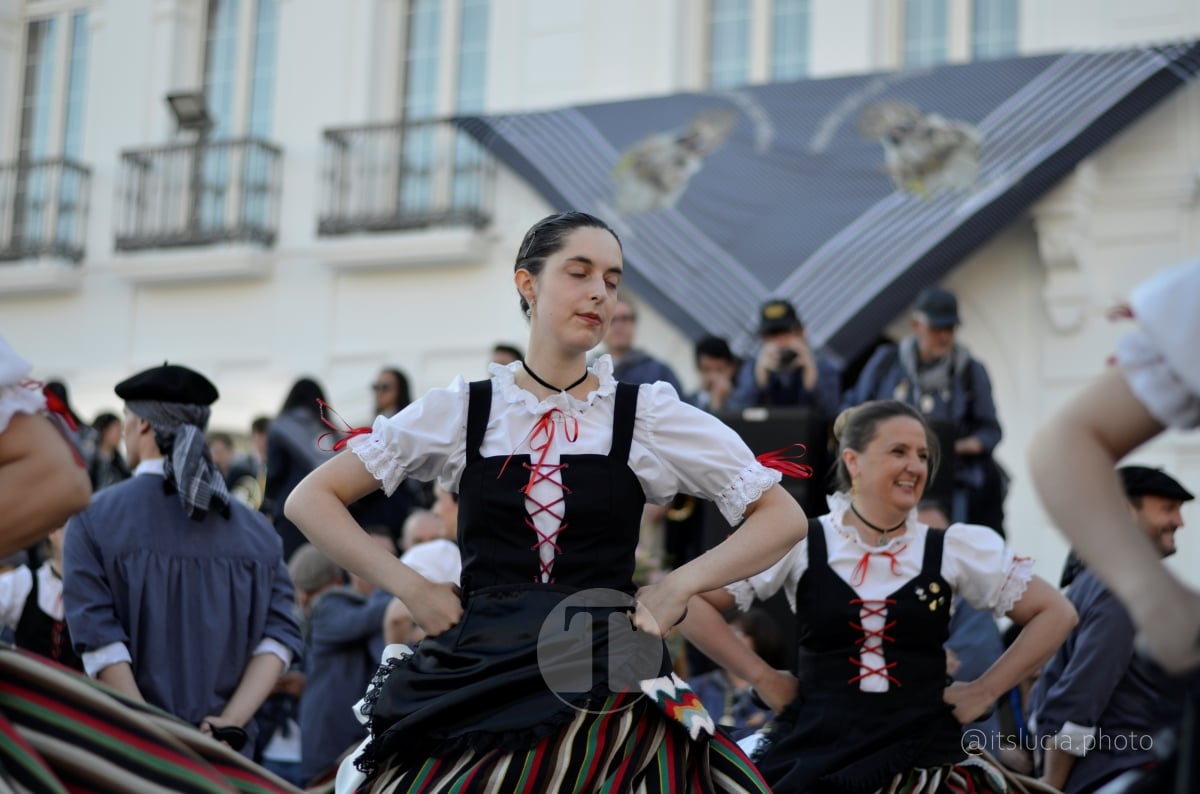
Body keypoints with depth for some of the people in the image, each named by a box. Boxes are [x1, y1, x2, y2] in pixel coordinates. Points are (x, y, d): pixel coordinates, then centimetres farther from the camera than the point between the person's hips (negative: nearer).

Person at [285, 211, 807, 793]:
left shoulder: (648, 414, 4)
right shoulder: (462, 410, 5)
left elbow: (785, 517, 6)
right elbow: (310, 500, 8)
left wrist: (679, 586, -5)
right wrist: (409, 587, -2)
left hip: (608, 686, 0)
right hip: (474, 679, 1)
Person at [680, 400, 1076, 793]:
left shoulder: (955, 549, 4)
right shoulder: (800, 545, 0)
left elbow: (1056, 612, 10)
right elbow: (690, 603, 2)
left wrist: (985, 690, 4)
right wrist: (762, 677, -1)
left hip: (923, 757, 1)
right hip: (815, 750, -1)